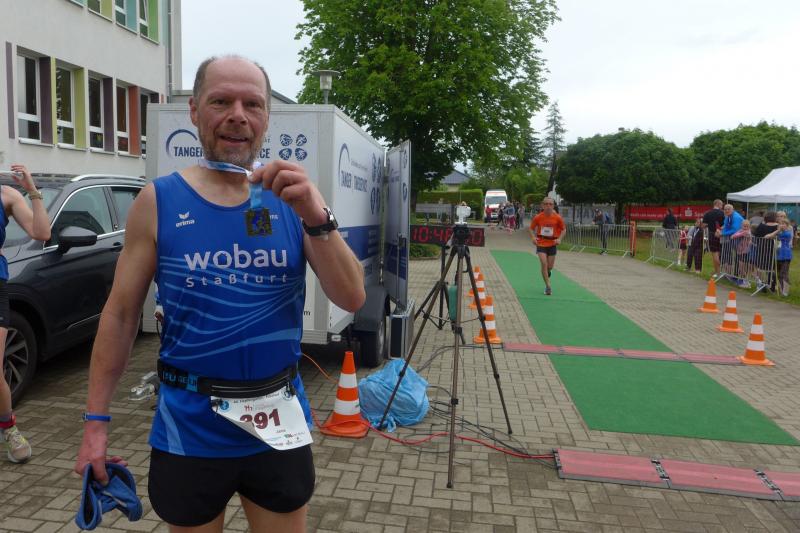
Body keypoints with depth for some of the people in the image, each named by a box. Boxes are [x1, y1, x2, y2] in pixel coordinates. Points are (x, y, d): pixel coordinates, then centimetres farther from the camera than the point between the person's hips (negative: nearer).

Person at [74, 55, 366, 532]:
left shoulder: (291, 199, -3)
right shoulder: (159, 202, -6)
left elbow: (352, 299, -9)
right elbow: (121, 314, -1)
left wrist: (316, 217, -24)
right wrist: (97, 421, 0)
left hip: (278, 423, 2)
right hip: (189, 428, -1)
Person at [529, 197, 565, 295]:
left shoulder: (557, 218, -8)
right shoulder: (538, 217, -8)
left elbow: (564, 229, 4)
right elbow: (531, 228, 5)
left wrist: (559, 239, -12)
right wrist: (533, 237, -13)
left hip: (552, 244, 1)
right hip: (541, 243, -1)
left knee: (550, 266, 7)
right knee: (544, 263, -14)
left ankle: (547, 275, 44)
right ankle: (548, 286, -5)